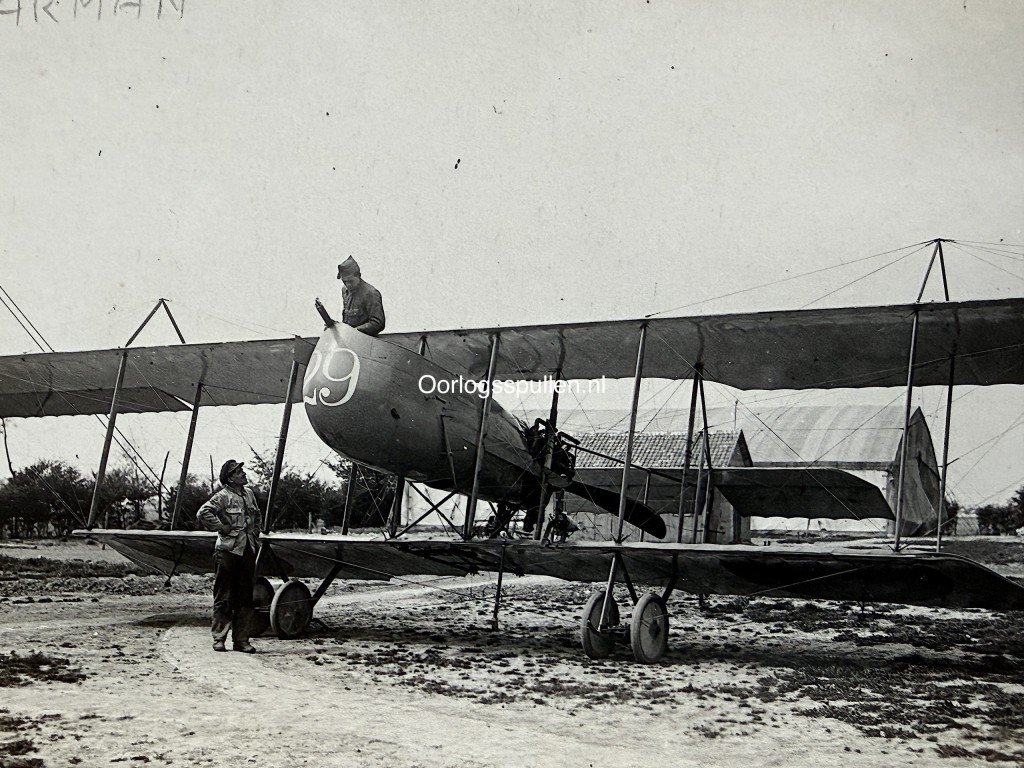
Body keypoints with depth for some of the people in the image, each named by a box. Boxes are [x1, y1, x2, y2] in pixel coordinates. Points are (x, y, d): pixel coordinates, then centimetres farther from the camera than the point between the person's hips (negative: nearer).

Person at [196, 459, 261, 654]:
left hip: (248, 550, 7)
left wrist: (256, 536, 19)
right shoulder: (223, 496, -10)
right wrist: (221, 527, -15)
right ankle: (219, 639, 6)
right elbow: (202, 513, -21)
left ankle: (241, 640, 14)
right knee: (224, 597, 0)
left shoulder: (249, 493, 13)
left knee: (245, 597, 8)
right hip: (229, 551, -7)